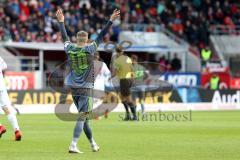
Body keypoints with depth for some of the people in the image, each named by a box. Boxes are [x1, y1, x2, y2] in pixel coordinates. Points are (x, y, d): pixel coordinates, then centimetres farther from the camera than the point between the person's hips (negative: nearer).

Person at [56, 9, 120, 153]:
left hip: (73, 87, 5)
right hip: (85, 88, -5)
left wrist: (61, 22, 32)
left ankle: (93, 144, 26)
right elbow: (102, 36, -5)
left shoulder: (70, 48, 0)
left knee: (83, 117, 14)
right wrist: (111, 21, 1)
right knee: (82, 118, -8)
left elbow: (65, 37, 18)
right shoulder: (90, 49, -9)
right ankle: (73, 146, -19)